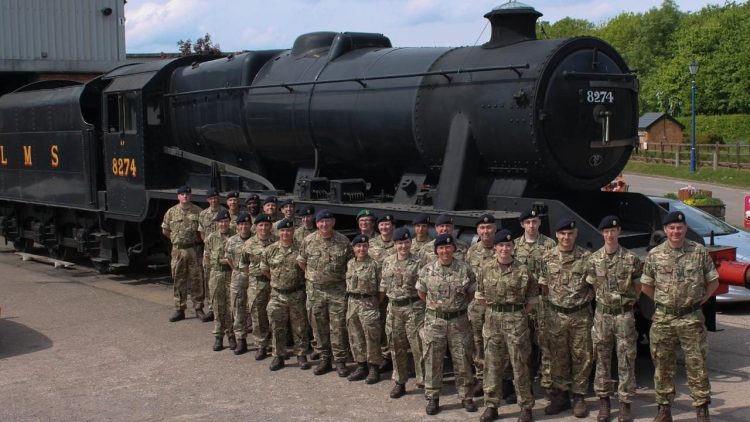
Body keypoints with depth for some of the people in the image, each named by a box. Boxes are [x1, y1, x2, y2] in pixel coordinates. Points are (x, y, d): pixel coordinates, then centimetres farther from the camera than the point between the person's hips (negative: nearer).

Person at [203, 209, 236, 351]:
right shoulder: (211, 238, 6)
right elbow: (206, 259, 10)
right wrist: (217, 262, -1)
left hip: (232, 274, -1)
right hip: (216, 275, 1)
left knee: (231, 307, 1)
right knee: (218, 308, 5)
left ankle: (231, 335, 12)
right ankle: (218, 337, 12)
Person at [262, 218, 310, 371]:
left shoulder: (301, 249, -5)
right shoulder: (270, 250, 1)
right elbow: (264, 269, 14)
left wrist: (300, 281, 4)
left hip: (297, 295, -2)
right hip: (277, 295, 2)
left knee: (300, 327, 7)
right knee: (277, 328, 6)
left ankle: (301, 355, 18)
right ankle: (278, 356, 16)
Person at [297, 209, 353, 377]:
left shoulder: (343, 241, -4)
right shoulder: (308, 241, 0)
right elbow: (301, 261, 12)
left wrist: (343, 277, 3)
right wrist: (312, 276, 9)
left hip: (337, 290, -2)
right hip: (316, 290, 2)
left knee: (338, 327, -1)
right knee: (319, 326, 9)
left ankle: (340, 361, 7)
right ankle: (324, 359, 20)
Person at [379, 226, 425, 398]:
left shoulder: (418, 262, -6)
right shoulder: (387, 262, 8)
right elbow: (383, 286, 15)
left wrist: (426, 306, -13)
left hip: (414, 308, -4)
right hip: (393, 308, 5)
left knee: (418, 346, -2)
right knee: (397, 347, 10)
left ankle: (423, 381, 9)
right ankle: (399, 382, 21)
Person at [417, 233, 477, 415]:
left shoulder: (464, 269, -4)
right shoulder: (427, 270, -3)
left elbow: (472, 293, 8)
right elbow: (421, 292, 11)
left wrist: (459, 305, 9)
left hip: (459, 320, 0)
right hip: (434, 321, 0)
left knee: (462, 360, 6)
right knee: (433, 360, 5)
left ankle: (466, 397, 18)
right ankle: (432, 398, 15)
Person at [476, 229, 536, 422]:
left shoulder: (522, 270, -4)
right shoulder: (485, 269, 2)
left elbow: (532, 297, 3)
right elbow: (480, 295, 11)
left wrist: (520, 314, 0)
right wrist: (494, 309, 7)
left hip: (516, 320, -2)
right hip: (492, 319, 2)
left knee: (519, 364, 3)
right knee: (492, 364, 8)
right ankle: (491, 406, 17)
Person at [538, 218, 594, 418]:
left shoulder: (586, 257, -4)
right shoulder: (547, 258, 2)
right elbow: (544, 286, 9)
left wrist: (585, 298, -6)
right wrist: (553, 301, 3)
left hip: (581, 315, -1)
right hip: (556, 315, 2)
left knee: (581, 357, 4)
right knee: (558, 357, 8)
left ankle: (579, 396, 14)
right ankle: (561, 395, 19)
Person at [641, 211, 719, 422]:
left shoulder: (700, 252, -2)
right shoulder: (655, 254, 1)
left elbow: (713, 282, 7)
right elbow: (646, 286, 11)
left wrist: (699, 301, 2)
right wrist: (662, 302, 7)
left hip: (692, 319, -1)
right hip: (663, 319, 1)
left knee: (696, 365, 2)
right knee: (663, 365, 8)